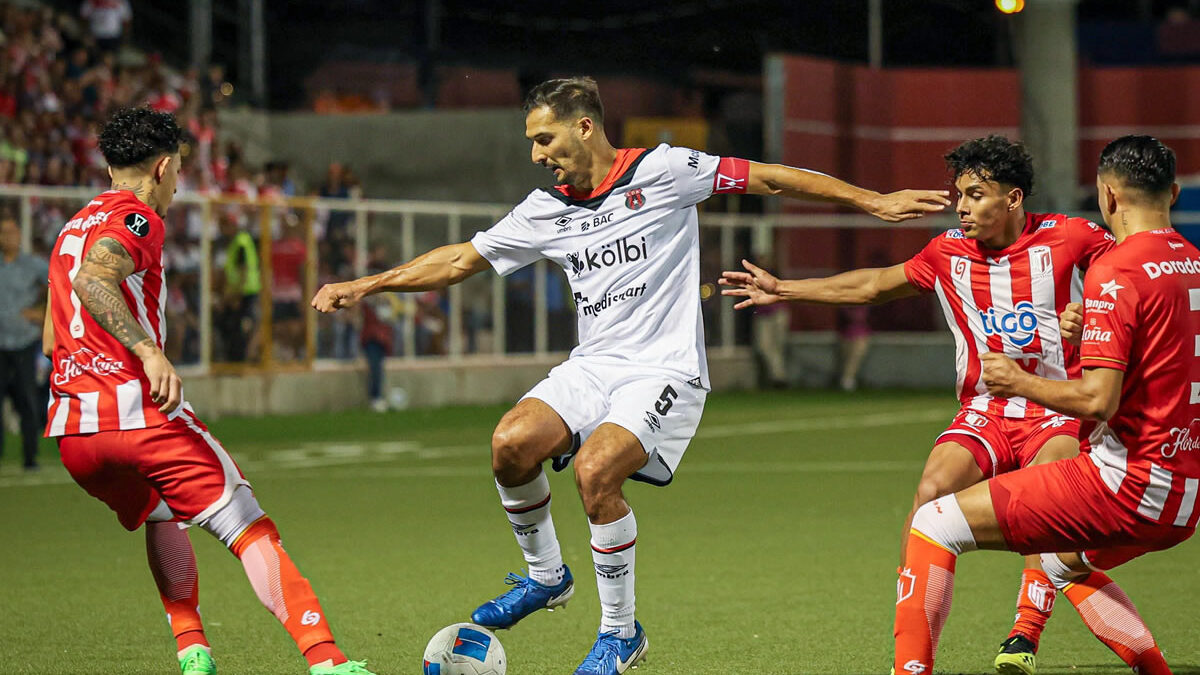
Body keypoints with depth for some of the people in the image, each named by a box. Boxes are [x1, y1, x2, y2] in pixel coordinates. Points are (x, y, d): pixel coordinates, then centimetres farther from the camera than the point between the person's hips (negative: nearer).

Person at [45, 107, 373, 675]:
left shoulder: (73, 228, 24)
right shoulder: (136, 217, -2)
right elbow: (92, 281, -23)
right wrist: (149, 351, -32)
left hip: (70, 431, 8)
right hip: (138, 410, -8)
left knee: (162, 517, 31)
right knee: (251, 532, -7)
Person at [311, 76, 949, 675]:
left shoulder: (661, 171, -6)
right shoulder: (546, 211, 9)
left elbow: (765, 178, -4)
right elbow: (460, 260, 17)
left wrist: (873, 201, -6)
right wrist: (366, 285, 12)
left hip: (664, 372, -5)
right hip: (592, 369, 5)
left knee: (595, 470, -28)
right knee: (512, 442, -20)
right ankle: (545, 575, 6)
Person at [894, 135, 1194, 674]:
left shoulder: (1114, 271, -14)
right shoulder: (1191, 263, 10)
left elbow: (1098, 400, -20)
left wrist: (1020, 382, -5)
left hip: (1126, 482, -9)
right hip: (1183, 506, 9)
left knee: (933, 526, -4)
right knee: (1066, 563, 36)